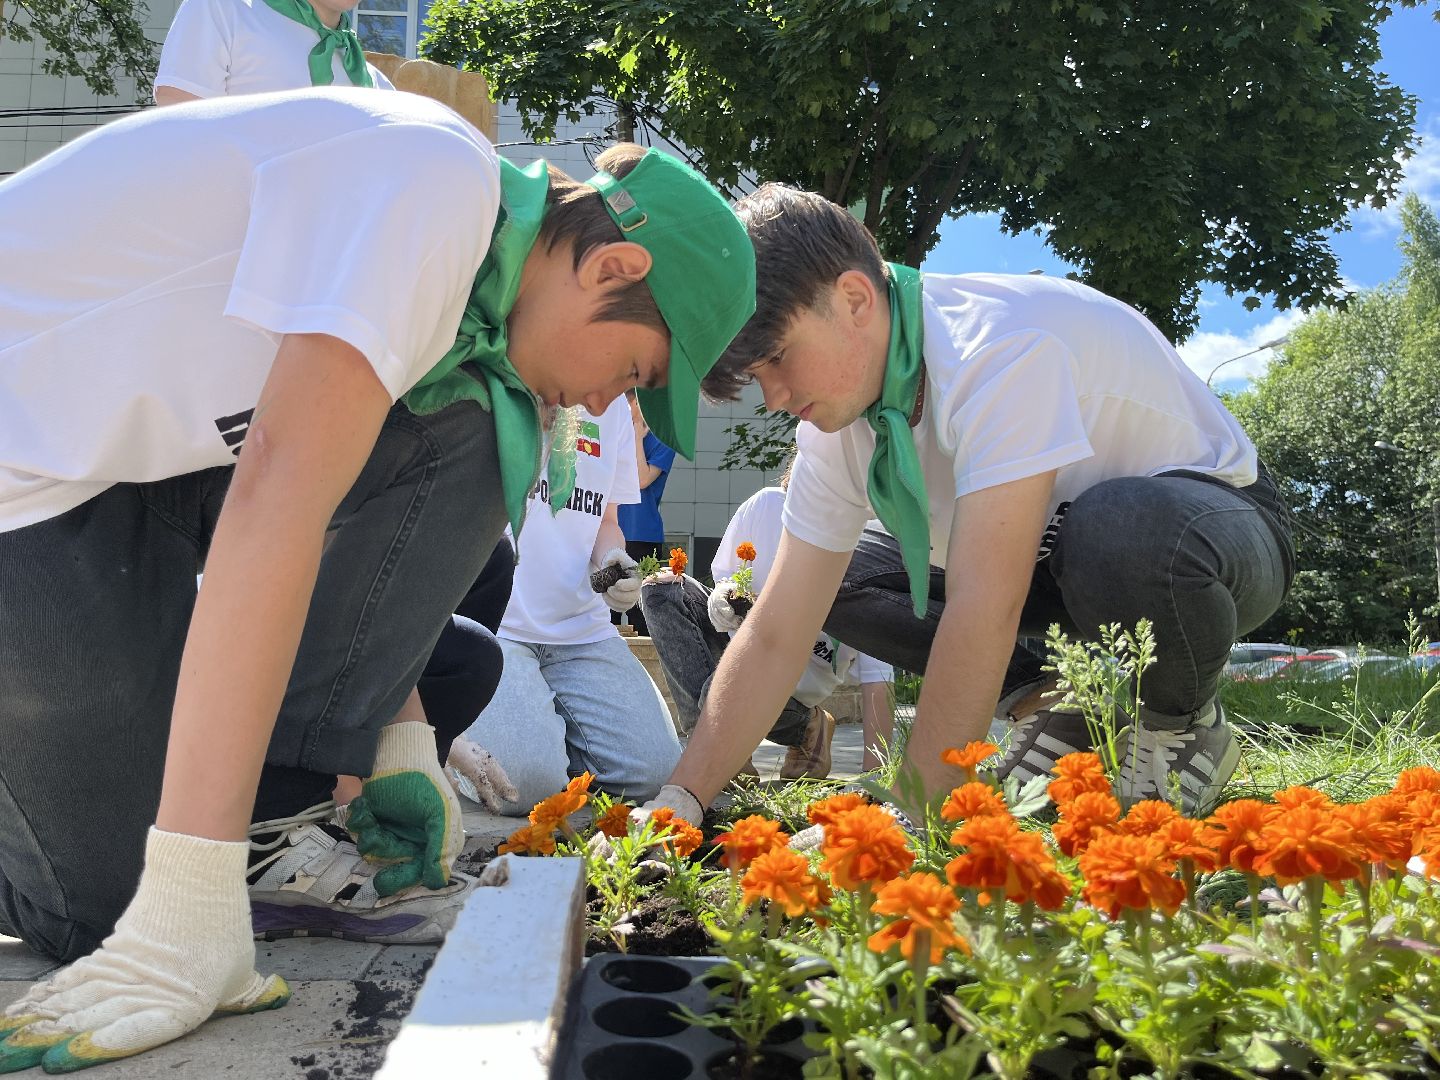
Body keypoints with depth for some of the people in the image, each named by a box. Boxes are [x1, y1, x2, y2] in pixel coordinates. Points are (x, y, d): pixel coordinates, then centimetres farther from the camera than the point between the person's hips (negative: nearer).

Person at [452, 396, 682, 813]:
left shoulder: (612, 405, 15)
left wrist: (613, 559, -2)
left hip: (581, 629, 6)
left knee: (656, 769, -10)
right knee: (526, 779, -24)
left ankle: (545, 719, 16)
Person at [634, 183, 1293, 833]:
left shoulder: (1003, 345, -34)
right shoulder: (837, 419, -10)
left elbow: (984, 610, -39)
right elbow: (775, 635, -11)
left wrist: (911, 815, -34)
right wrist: (678, 802, -18)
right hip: (1062, 544, 6)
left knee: (1120, 532, -41)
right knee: (838, 578, -7)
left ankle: (1185, 726, -9)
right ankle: (1068, 713, 1)